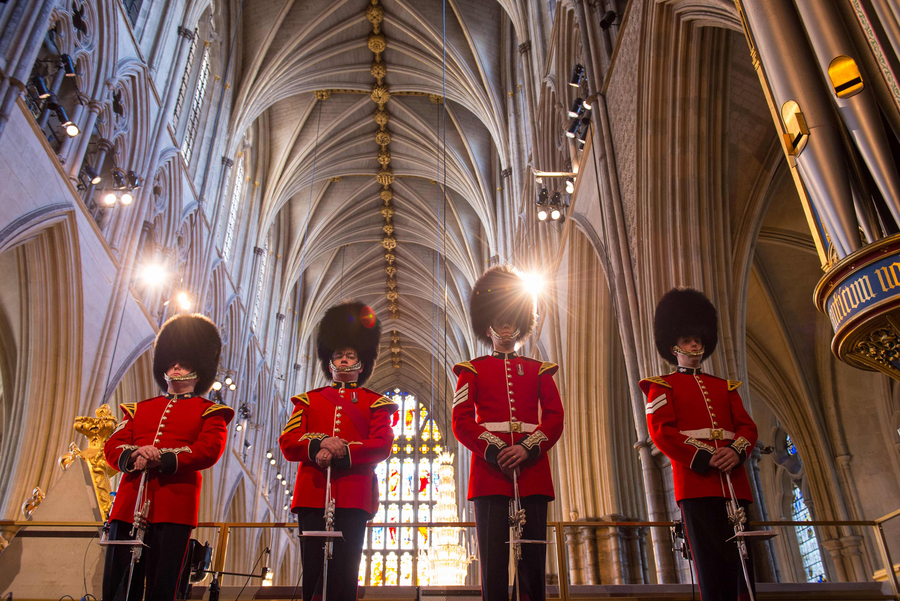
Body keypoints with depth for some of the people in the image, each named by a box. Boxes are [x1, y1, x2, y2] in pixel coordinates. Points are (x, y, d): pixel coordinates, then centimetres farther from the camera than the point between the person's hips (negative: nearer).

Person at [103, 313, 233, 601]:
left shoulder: (210, 412, 9)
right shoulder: (139, 409, 23)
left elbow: (209, 450, -7)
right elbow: (112, 446, 12)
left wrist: (162, 459, -20)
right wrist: (132, 456, -12)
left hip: (174, 509, -4)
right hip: (128, 505, 4)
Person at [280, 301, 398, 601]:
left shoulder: (375, 403, 13)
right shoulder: (308, 400, 19)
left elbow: (382, 446, -1)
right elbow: (288, 442, 7)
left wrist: (340, 452, -15)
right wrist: (319, 444, -15)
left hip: (354, 497, -2)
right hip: (312, 494, 2)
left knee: (343, 573, -3)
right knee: (314, 571, 0)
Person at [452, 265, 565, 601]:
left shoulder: (538, 371, 16)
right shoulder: (473, 370, 12)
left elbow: (555, 418, 6)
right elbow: (461, 421, 1)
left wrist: (529, 449, -12)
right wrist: (494, 451, -14)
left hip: (533, 475, 2)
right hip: (489, 474, -1)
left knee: (533, 564, 2)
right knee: (494, 565, -3)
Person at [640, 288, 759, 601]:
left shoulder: (725, 386, 23)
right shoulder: (662, 386, 9)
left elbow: (747, 425, 13)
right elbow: (662, 431, -5)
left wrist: (737, 451, -11)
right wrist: (703, 459, -18)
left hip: (734, 483, 5)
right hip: (695, 484, -5)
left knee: (743, 563, 2)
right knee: (713, 569, -7)